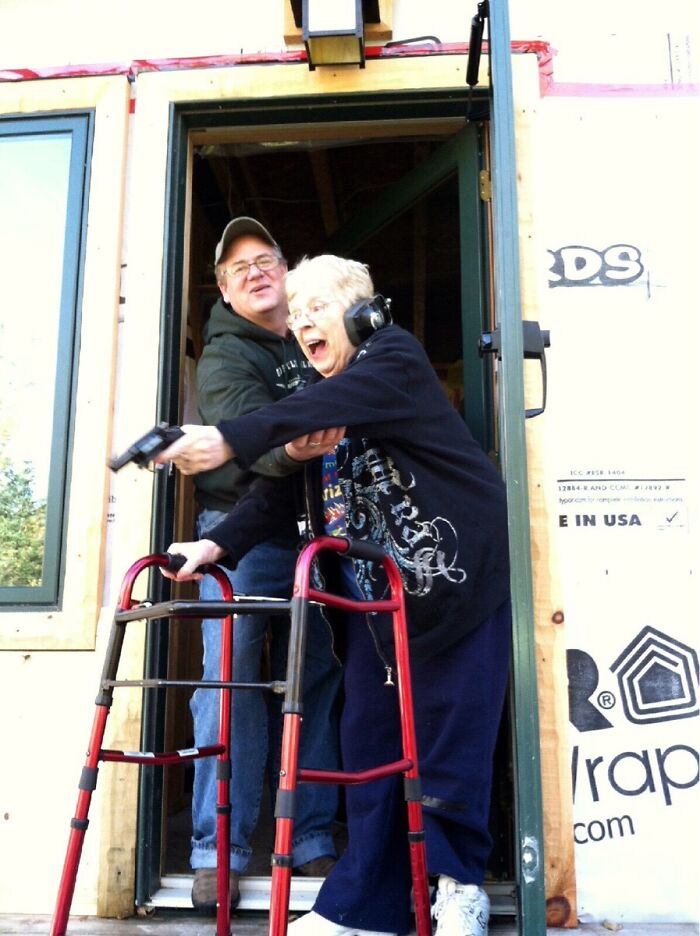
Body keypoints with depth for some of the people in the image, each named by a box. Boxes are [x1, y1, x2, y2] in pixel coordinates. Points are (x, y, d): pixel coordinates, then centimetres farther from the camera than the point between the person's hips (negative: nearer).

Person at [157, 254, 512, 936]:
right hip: (373, 589, 7)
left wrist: (233, 440, -43)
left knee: (450, 731, -2)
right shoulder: (317, 401, 13)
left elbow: (341, 400, -31)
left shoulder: (396, 357, -9)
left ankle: (459, 881, 18)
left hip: (455, 575, -6)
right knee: (368, 736, 4)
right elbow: (278, 489, 2)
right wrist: (219, 543, -15)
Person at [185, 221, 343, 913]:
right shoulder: (224, 356, -3)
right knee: (231, 677, -8)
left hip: (314, 530, 5)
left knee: (315, 682, 6)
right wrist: (289, 447, -43)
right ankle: (219, 848, 2)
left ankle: (313, 842, 16)